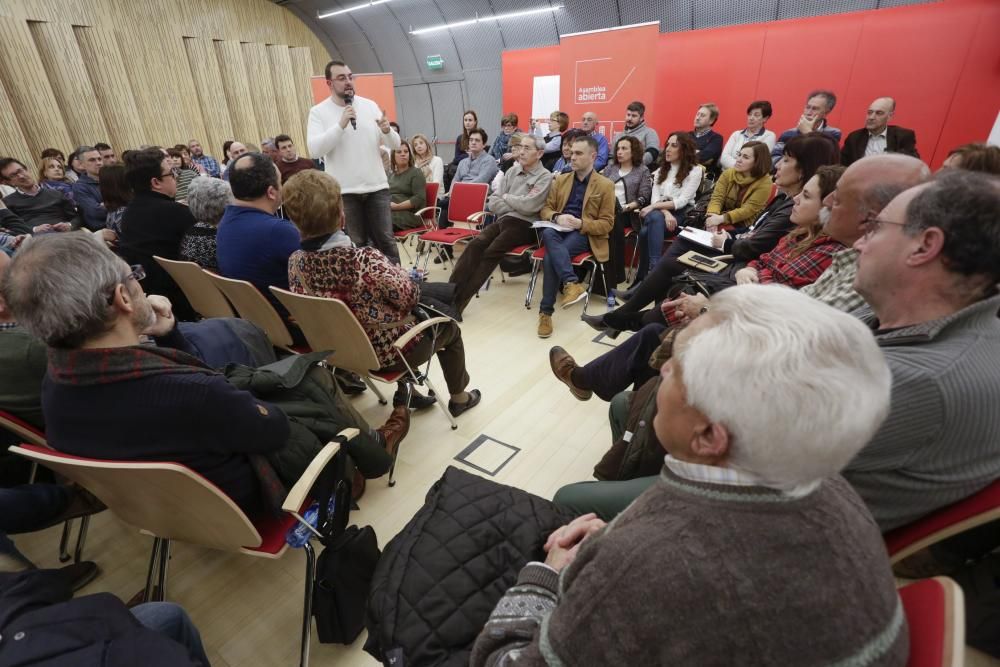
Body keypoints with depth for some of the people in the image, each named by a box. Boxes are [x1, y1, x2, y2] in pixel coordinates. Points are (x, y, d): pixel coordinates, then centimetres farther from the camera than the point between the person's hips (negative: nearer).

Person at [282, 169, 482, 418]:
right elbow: (409, 297, -21)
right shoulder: (366, 260, -34)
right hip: (386, 350, -6)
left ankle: (403, 394, 39)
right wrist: (401, 271, 0)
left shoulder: (295, 261, -12)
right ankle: (459, 398, 37)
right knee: (449, 328, 21)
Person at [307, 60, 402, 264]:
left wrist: (387, 130, -16)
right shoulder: (318, 112, 0)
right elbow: (314, 149, -13)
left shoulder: (370, 105, 8)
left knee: (386, 240, 5)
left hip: (377, 187, 2)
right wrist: (341, 124, -19)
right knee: (355, 245, 6)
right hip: (344, 191, -2)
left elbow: (395, 144, 7)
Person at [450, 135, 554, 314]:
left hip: (524, 225, -5)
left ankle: (459, 300, -27)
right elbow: (493, 203, 12)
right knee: (475, 244, -23)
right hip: (503, 220, 5)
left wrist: (506, 197, 1)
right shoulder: (512, 171, 18)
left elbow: (528, 206, -14)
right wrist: (516, 206, -4)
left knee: (491, 252, -27)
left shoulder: (545, 177, 1)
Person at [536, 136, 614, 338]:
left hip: (585, 235, -4)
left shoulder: (605, 185, 3)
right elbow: (545, 209, 13)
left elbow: (607, 223, -1)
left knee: (550, 257, -32)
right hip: (559, 230, 4)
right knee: (548, 233, -35)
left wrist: (581, 224, -18)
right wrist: (557, 217, -11)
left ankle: (546, 311, -27)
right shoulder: (560, 180, 16)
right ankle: (571, 283, -43)